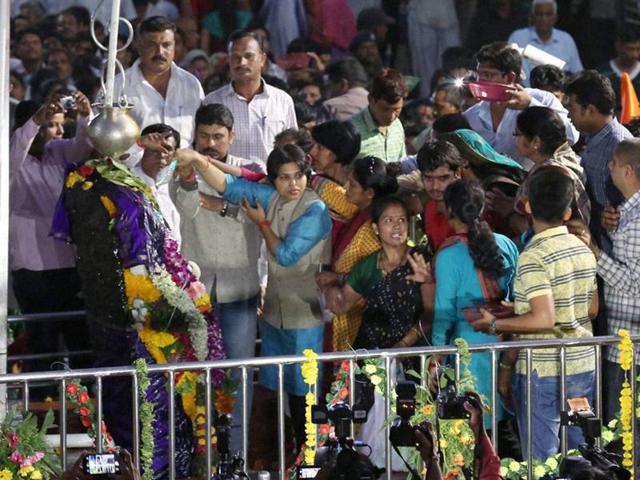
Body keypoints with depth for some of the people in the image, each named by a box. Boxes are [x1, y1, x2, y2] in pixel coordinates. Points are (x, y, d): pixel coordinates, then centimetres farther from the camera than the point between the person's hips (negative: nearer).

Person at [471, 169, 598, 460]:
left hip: (543, 373, -7)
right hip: (584, 365, 7)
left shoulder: (533, 257, -16)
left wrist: (494, 324, -11)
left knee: (541, 461, -1)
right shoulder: (584, 250, 7)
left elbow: (544, 319, -24)